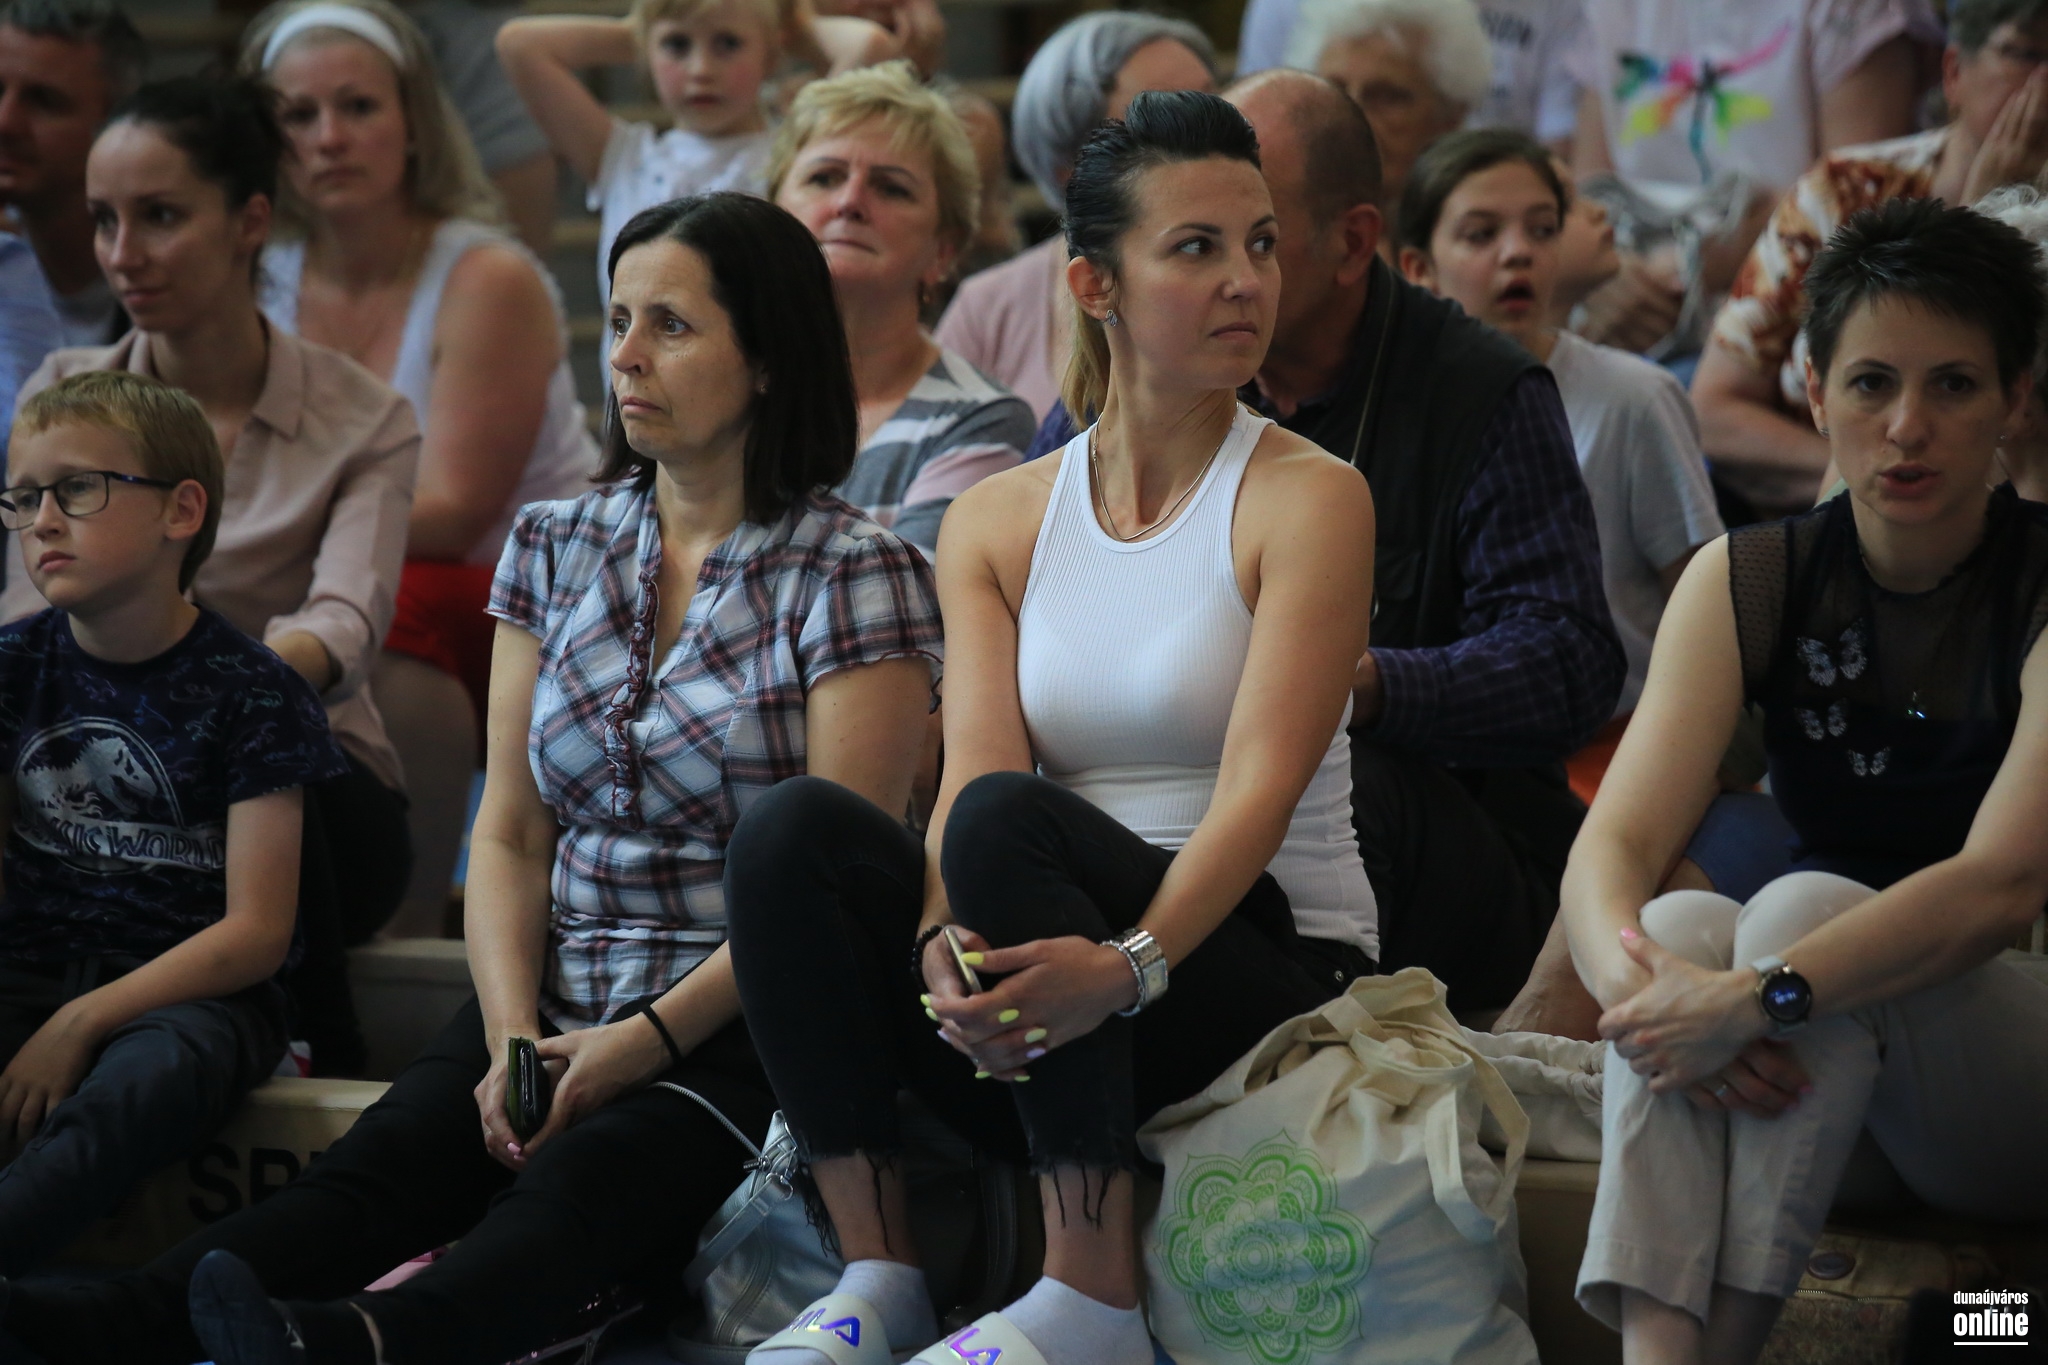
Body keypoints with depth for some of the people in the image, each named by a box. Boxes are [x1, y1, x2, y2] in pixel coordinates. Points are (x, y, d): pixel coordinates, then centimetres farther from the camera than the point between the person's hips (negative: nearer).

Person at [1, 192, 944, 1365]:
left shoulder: (857, 574, 0)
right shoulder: (555, 550, 16)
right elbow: (510, 838, 12)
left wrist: (646, 1043, -16)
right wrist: (514, 1038, -7)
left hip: (744, 1022, -5)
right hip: (559, 1007, 5)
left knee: (576, 1191, -36)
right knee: (371, 1172, -25)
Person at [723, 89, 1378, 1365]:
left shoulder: (1307, 497, -3)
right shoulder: (998, 520, 9)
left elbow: (1260, 788, -16)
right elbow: (971, 768, -5)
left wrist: (1131, 961, -34)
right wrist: (947, 946, -28)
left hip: (1266, 972, -4)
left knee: (1010, 823, -31)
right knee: (794, 829, -21)